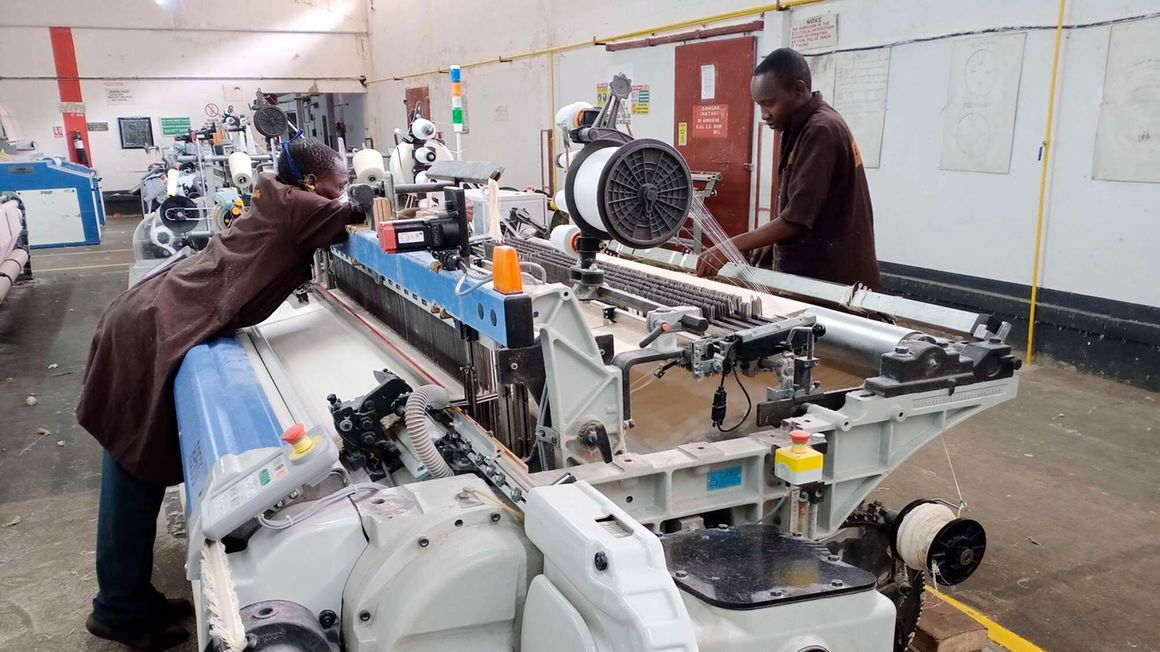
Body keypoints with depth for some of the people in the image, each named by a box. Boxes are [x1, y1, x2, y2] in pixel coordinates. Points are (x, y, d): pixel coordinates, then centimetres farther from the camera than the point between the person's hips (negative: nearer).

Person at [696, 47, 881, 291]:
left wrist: (730, 248, -21)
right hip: (813, 274, 9)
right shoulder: (803, 128, 11)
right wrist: (773, 243, 8)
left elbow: (797, 219, -24)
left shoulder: (821, 130, -20)